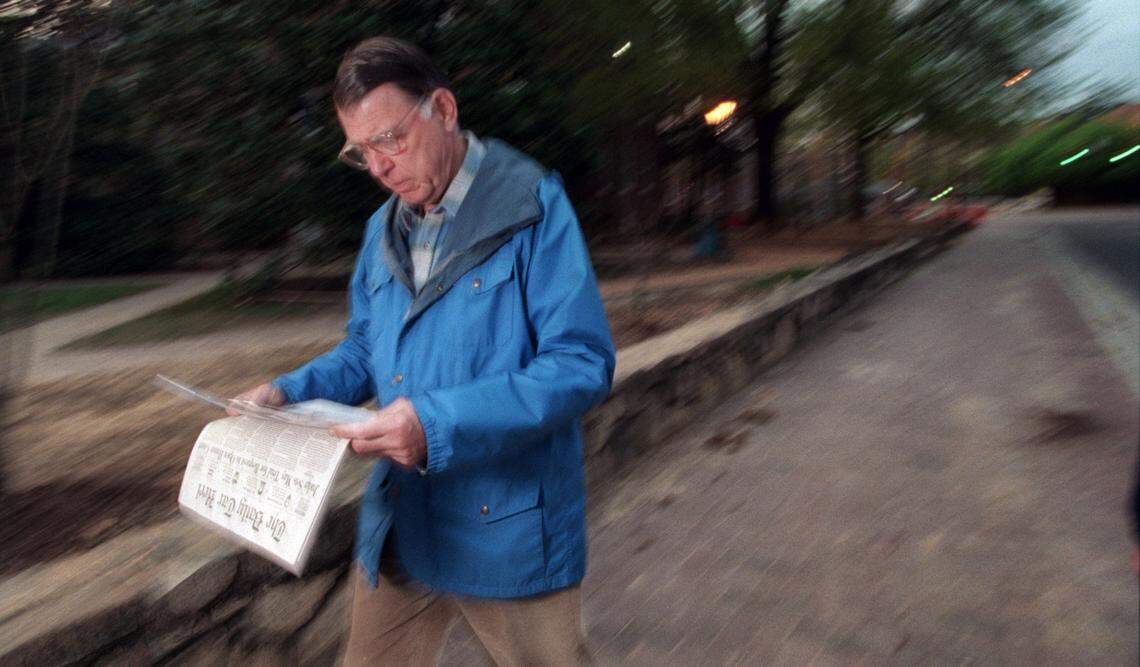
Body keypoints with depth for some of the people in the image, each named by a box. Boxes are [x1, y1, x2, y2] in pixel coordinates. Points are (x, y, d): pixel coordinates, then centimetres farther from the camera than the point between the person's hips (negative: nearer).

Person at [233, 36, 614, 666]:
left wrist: (439, 424, -30)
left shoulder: (534, 208, -14)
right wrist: (289, 393, -2)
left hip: (509, 534, -5)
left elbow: (583, 364, -21)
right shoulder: (383, 231, 8)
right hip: (402, 525, 6)